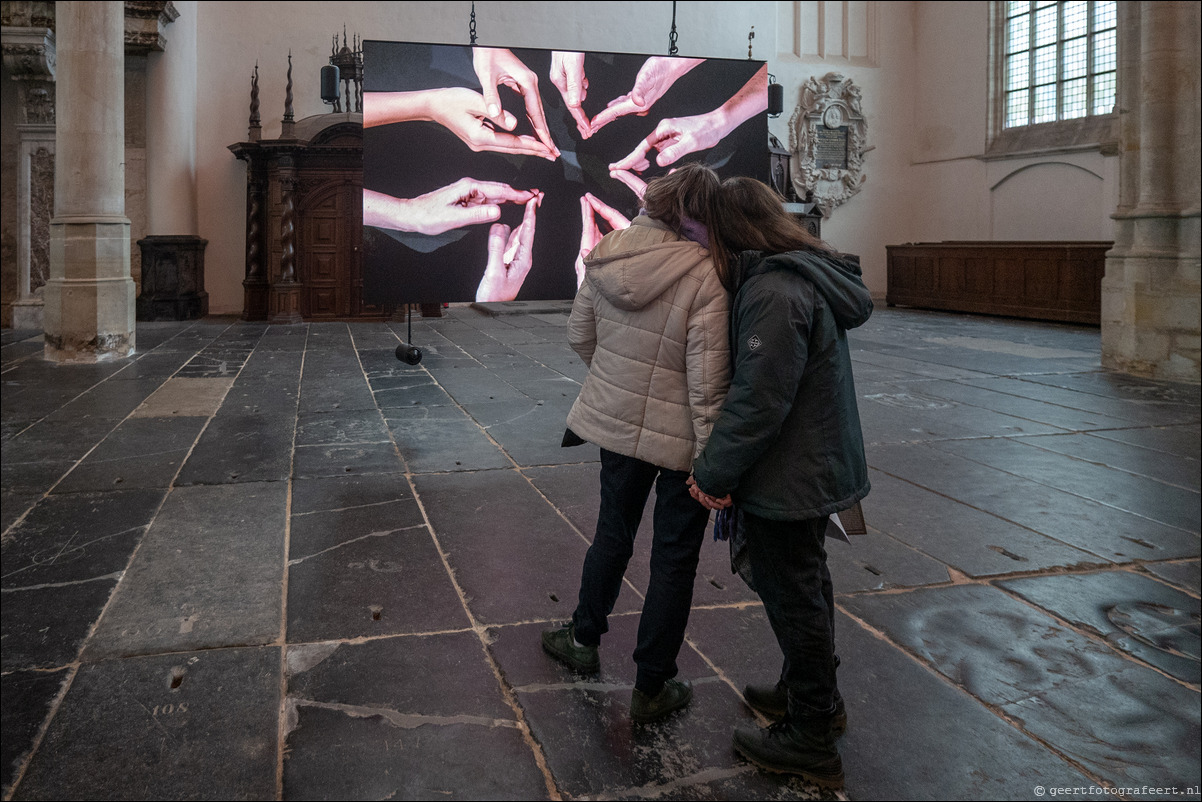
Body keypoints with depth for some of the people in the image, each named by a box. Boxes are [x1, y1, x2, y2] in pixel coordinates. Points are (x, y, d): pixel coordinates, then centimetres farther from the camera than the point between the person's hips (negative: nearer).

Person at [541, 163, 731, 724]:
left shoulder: (607, 254, -4)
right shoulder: (702, 276, -22)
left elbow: (579, 334, 7)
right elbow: (707, 379, -22)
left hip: (616, 421, 5)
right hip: (679, 435, -5)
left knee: (612, 532, 25)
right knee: (674, 557, 10)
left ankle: (584, 639, 43)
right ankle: (651, 687, 22)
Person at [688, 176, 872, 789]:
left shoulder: (774, 291, -23)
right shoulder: (804, 275, 10)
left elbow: (758, 400, -25)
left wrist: (714, 474, -17)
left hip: (788, 480, -10)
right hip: (819, 467, 10)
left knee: (793, 597, 3)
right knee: (804, 584, 23)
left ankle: (810, 742, 18)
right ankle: (813, 695, 43)